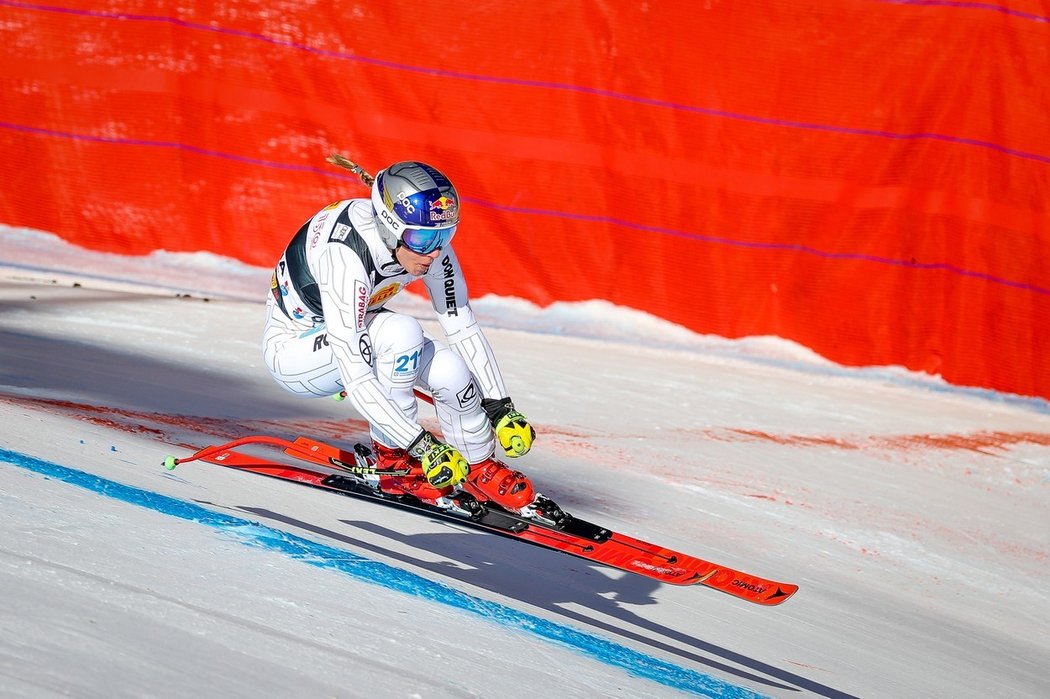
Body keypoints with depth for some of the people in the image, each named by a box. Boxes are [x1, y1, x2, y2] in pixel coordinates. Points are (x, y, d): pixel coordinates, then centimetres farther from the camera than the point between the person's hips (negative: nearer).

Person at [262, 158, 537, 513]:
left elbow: (463, 326, -9)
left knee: (450, 369, -20)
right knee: (401, 332, -33)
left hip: (358, 332, 6)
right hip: (294, 347, -6)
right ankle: (392, 458, -13)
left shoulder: (428, 241, -20)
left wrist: (501, 405, -12)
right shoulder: (346, 258, -38)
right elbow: (355, 378, -39)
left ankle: (478, 466, 8)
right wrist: (421, 444, -40)